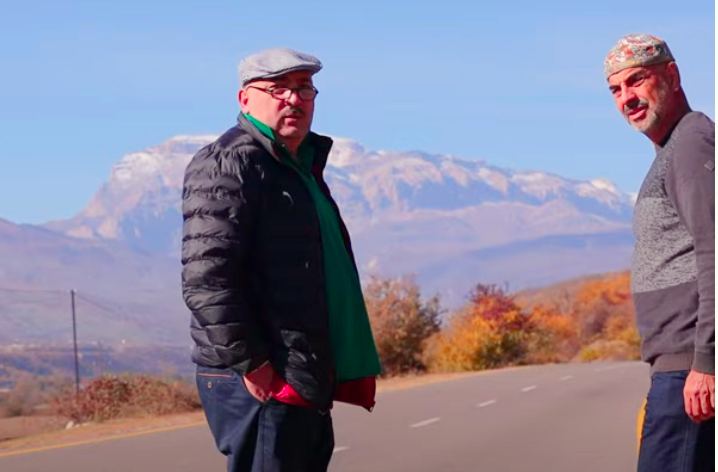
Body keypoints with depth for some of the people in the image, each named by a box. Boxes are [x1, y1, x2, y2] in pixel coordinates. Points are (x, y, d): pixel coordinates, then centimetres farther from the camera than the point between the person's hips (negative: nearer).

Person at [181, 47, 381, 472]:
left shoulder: (300, 167, 21)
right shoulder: (229, 165, -11)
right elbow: (206, 280, -20)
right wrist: (250, 364, -21)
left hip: (305, 387, 10)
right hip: (261, 386, -10)